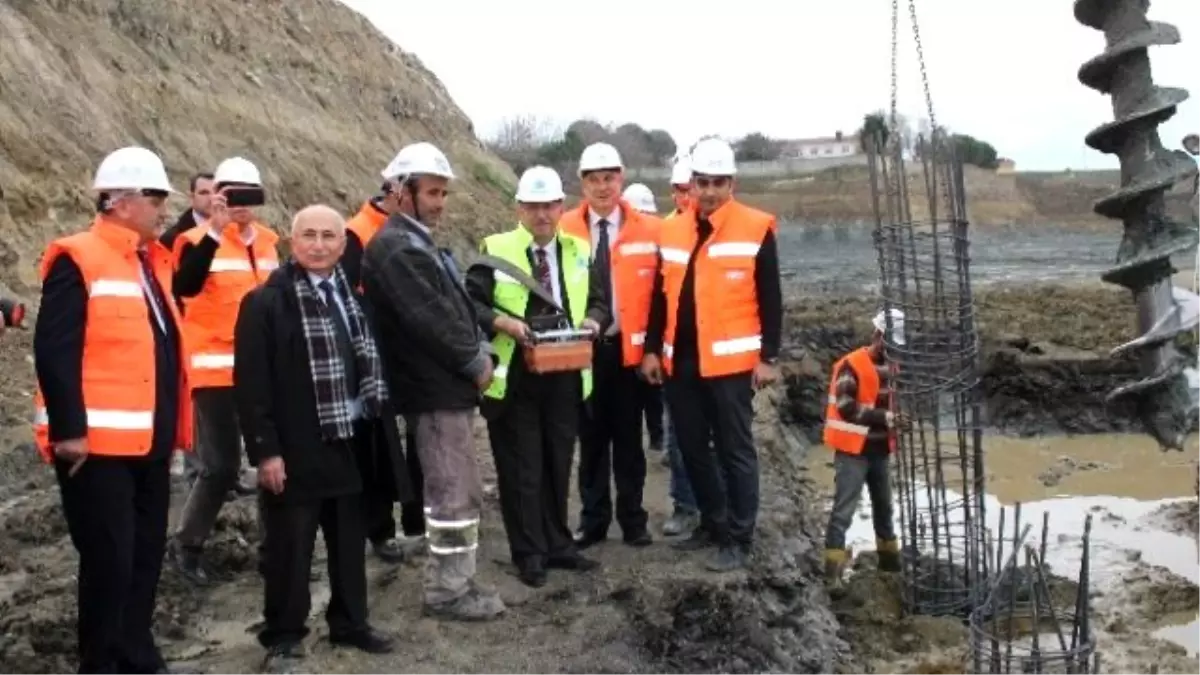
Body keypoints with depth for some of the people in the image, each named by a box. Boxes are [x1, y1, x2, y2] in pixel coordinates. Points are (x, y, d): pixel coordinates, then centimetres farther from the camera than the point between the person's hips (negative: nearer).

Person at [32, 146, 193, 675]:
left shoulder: (153, 259, 13)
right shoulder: (77, 259, -12)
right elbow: (54, 351, -17)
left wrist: (173, 425, 16)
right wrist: (69, 430, -20)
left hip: (151, 442, 8)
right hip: (99, 443, -8)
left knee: (146, 556, 16)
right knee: (109, 560, -1)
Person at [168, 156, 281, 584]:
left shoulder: (268, 242, 10)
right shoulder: (201, 240, -9)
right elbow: (185, 286, -29)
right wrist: (214, 232, -35)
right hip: (217, 369, -6)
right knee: (221, 465, -6)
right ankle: (186, 544, 15)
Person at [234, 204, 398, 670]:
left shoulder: (354, 295, 9)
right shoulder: (266, 303, -10)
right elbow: (251, 383, -13)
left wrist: (374, 418, 10)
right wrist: (265, 449, -16)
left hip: (349, 443, 6)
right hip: (295, 449, -5)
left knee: (349, 542, 16)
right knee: (290, 549, 6)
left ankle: (350, 623, 31)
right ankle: (283, 634, 21)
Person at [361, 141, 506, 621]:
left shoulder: (419, 242, 18)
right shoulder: (395, 248, -14)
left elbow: (457, 305, 19)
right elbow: (429, 320, -21)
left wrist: (481, 353, 6)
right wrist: (475, 363, -11)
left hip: (449, 385, 10)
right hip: (435, 389, -10)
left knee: (457, 491, 15)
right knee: (454, 493, -3)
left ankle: (454, 581, 25)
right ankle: (446, 591, 8)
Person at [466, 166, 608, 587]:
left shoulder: (579, 250, 8)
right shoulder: (495, 250, -4)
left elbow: (597, 301, 13)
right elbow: (470, 303, -7)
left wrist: (592, 320, -9)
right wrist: (503, 322, -24)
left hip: (565, 377, 4)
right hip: (514, 379, -3)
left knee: (558, 466, 14)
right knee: (521, 469, 4)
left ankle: (558, 545, 28)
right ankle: (529, 553, 17)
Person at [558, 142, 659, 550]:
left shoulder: (646, 231, -2)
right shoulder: (564, 230, -1)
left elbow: (658, 292, 0)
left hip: (629, 348, 0)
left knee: (628, 437, 9)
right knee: (591, 438, 9)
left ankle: (633, 520, 21)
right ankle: (593, 520, 21)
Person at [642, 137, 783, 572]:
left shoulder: (756, 228, -4)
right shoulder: (672, 230, 10)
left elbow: (770, 300, -5)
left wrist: (768, 357, -8)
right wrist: (652, 349, 11)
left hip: (731, 361, -5)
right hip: (681, 361, 6)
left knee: (734, 450, 2)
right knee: (692, 448, 14)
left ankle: (739, 538, 11)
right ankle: (713, 522, 29)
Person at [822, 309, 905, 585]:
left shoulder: (889, 366, 10)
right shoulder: (851, 365, -17)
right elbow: (846, 408, -22)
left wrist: (897, 418, 1)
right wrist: (886, 418, -24)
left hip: (879, 448, 8)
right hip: (853, 449, -8)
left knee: (883, 503, 20)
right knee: (845, 507, -10)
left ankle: (889, 555, 35)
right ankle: (833, 563, -9)